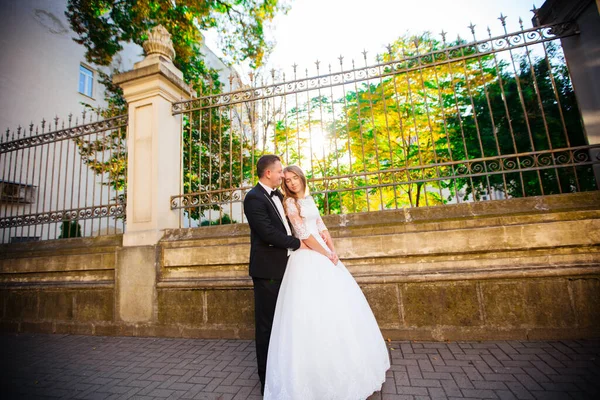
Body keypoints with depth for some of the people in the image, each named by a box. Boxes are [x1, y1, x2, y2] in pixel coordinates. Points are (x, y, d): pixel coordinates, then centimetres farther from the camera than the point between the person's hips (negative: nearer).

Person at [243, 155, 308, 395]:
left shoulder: (278, 195, 12)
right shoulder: (254, 198, -15)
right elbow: (268, 233, -23)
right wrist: (297, 244, -11)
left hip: (283, 267, 9)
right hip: (268, 269, -9)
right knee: (267, 323, 5)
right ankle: (267, 376, 23)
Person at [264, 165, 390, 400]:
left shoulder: (309, 199, 15)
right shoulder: (289, 202, -7)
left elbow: (321, 228, 12)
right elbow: (303, 234, -14)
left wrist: (334, 252, -1)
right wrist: (326, 255, -10)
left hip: (324, 254, 8)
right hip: (307, 258, -8)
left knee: (338, 303, 13)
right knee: (313, 307, -4)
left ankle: (344, 362, 33)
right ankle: (317, 369, 14)